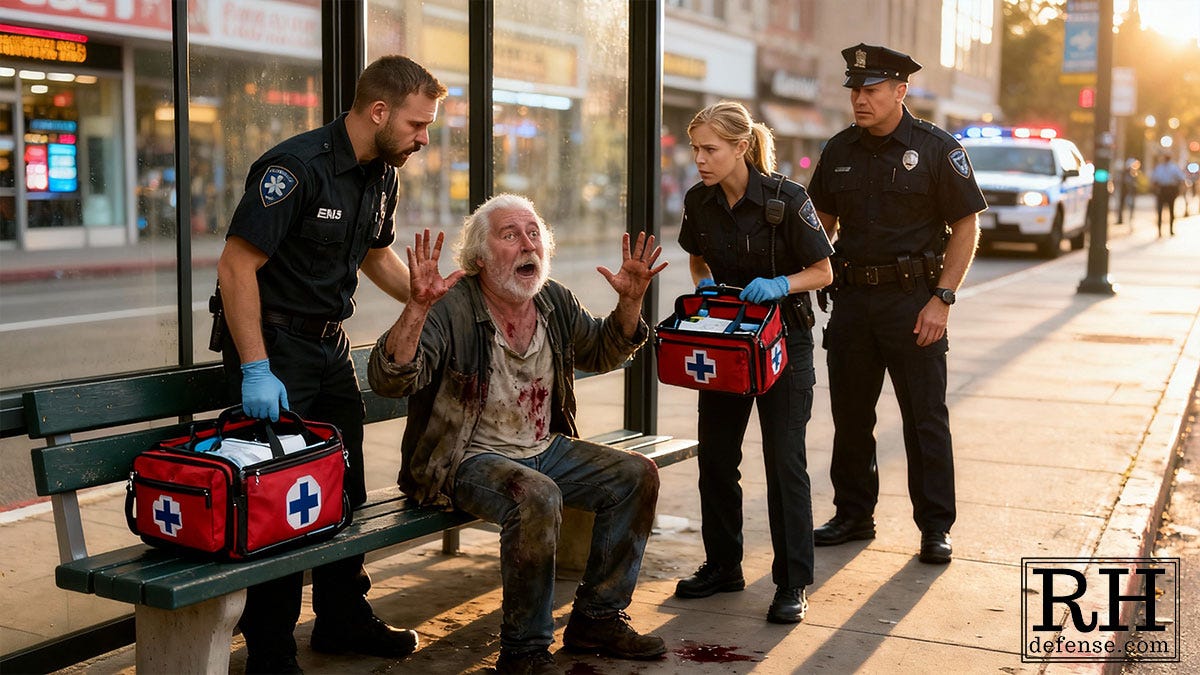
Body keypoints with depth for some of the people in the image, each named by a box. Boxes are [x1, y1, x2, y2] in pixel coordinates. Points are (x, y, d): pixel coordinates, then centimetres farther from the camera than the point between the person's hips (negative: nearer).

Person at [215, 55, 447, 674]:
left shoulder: (381, 176, 5)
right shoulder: (296, 167, -21)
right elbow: (236, 267, -23)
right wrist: (256, 369, -26)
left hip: (330, 344, 8)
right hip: (273, 342, -8)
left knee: (345, 487, 14)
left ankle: (343, 620, 30)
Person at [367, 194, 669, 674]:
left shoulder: (555, 302, 3)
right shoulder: (451, 310, -18)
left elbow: (601, 353, 21)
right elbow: (389, 380, -30)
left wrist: (630, 300, 4)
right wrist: (418, 306, -43)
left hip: (544, 448, 8)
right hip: (468, 459, -7)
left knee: (636, 476, -3)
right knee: (538, 498, -35)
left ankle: (596, 619, 8)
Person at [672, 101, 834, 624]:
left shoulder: (786, 199, -16)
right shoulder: (699, 201, -1)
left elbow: (822, 272, -9)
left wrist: (780, 284, -26)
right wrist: (705, 283, -4)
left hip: (783, 340, -5)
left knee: (784, 462, -4)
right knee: (714, 456, 9)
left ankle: (792, 584, 4)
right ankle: (722, 566, 24)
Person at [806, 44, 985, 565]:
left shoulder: (937, 150, -5)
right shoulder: (839, 151, 8)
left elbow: (966, 228, -4)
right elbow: (823, 223, 17)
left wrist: (942, 298, -12)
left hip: (913, 299, -4)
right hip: (851, 298, 5)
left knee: (925, 419, 1)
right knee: (850, 415, 11)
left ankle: (935, 528, 10)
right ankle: (853, 516, 24)